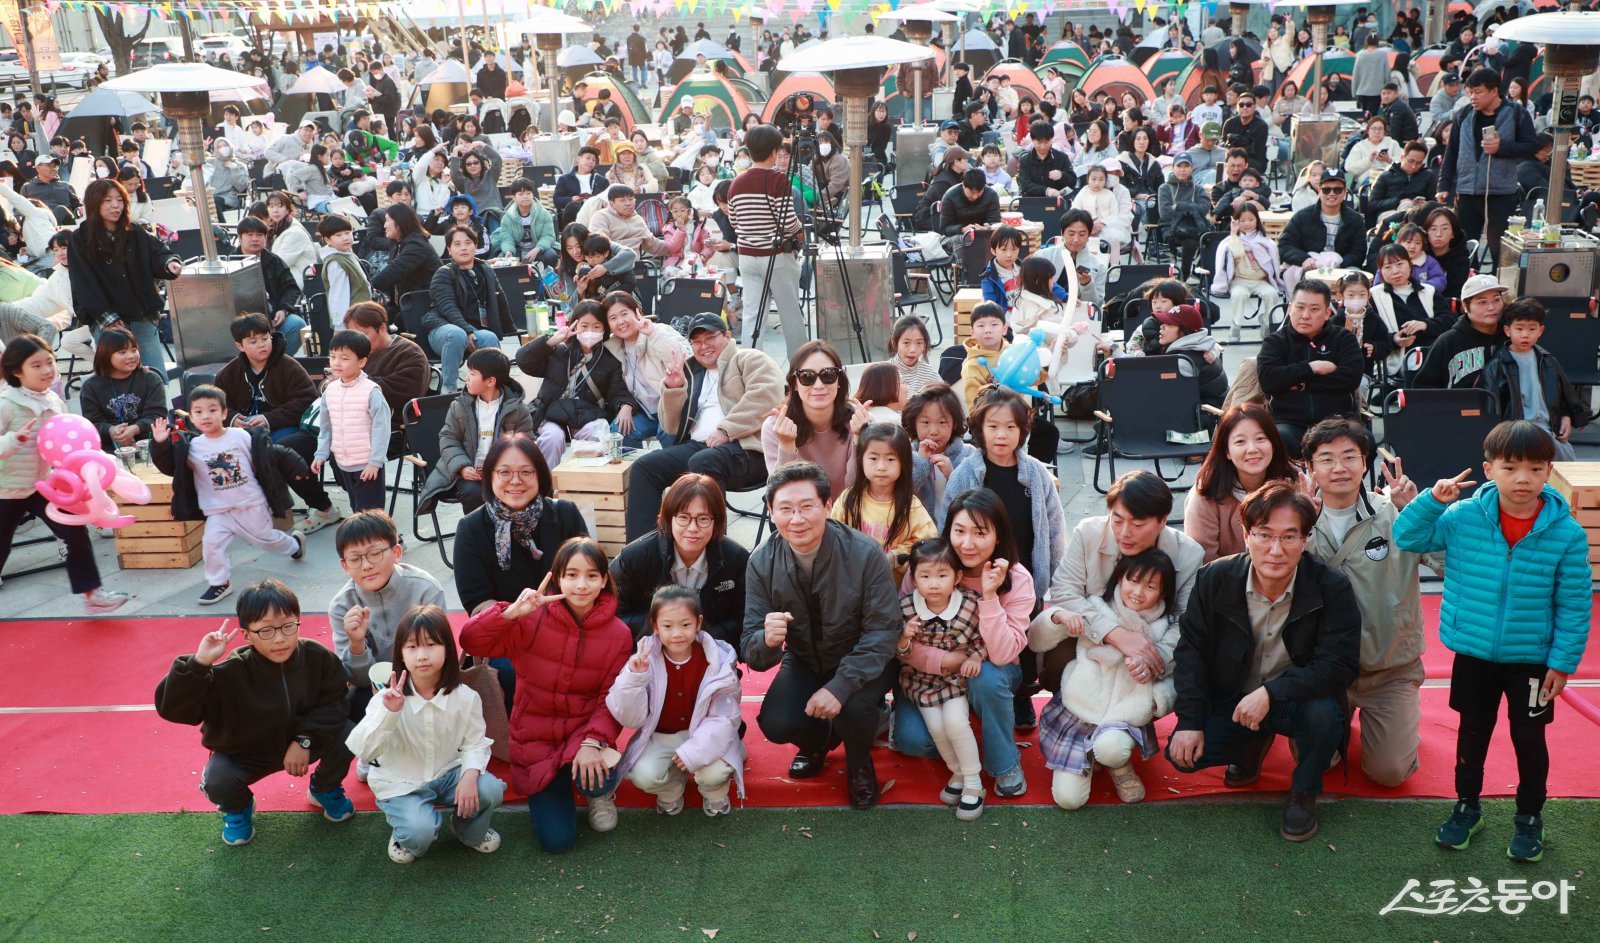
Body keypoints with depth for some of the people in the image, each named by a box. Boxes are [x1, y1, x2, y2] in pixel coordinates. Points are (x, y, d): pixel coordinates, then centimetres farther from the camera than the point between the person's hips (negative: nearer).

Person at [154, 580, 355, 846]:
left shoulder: (318, 657, -24)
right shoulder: (230, 674, -30)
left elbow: (334, 702, -14)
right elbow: (171, 708, -34)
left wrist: (305, 739, -27)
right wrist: (199, 663, -47)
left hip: (301, 742, 2)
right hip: (245, 753, -2)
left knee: (347, 734, -24)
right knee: (217, 782, -31)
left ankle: (324, 789, 12)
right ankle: (238, 808, 10)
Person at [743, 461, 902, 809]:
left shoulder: (864, 553, -25)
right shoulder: (762, 562, -16)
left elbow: (883, 631, -21)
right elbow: (754, 656, -16)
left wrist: (840, 686, -34)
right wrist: (768, 640, -42)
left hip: (862, 663, -2)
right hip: (804, 661, 2)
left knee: (852, 707, -32)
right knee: (775, 724, -23)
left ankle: (860, 765, 6)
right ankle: (817, 741, 16)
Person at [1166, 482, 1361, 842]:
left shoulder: (1332, 588, -19)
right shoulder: (1215, 579, -12)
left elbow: (1340, 665, -24)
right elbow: (1191, 649, -5)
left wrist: (1271, 693, -33)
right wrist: (1190, 721, -14)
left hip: (1300, 700, -2)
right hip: (1231, 701, 2)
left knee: (1323, 713, -35)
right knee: (1181, 754, -16)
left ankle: (1304, 793, -2)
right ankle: (1253, 745, 19)